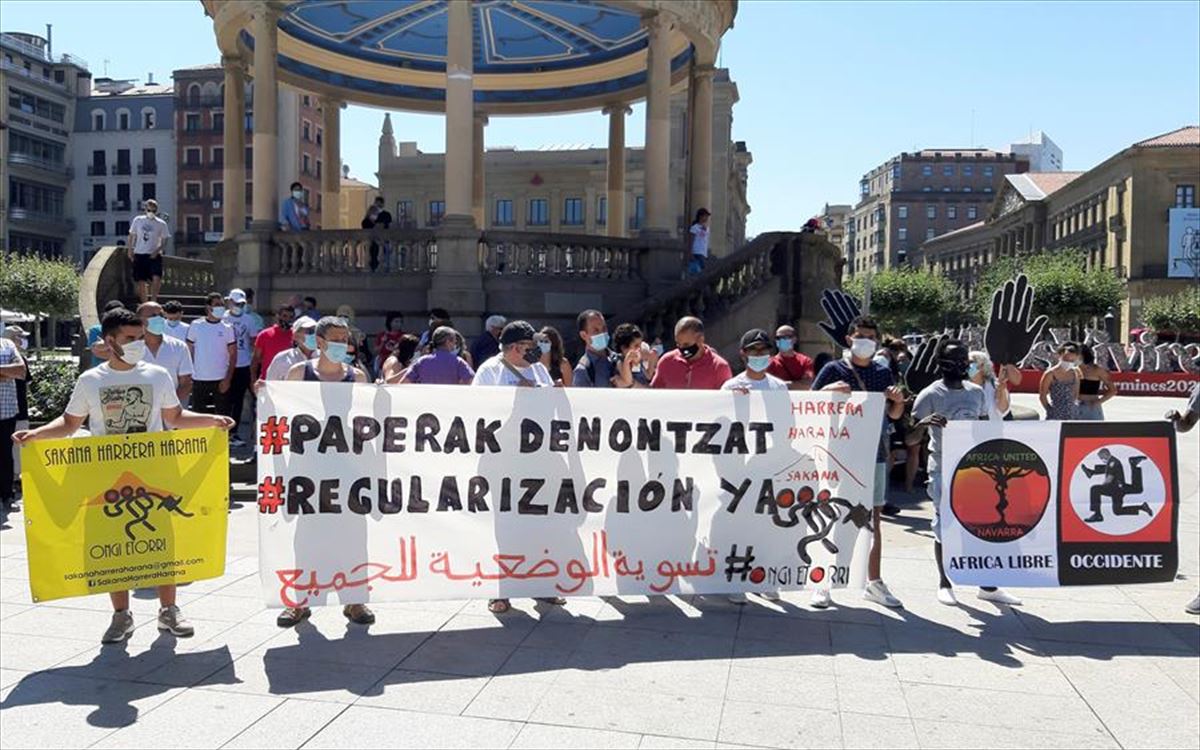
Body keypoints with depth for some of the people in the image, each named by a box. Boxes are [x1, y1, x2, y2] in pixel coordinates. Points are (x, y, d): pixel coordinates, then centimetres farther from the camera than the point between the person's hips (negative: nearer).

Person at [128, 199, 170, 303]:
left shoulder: (161, 224, 0)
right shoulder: (138, 220, 4)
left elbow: (164, 240, 3)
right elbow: (132, 236, 12)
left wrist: (157, 251, -12)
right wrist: (130, 251, 6)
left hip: (154, 255, -2)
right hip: (139, 254, 2)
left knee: (157, 278, -21)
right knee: (141, 281, 4)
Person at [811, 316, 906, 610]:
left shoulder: (883, 372, 10)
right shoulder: (834, 370, 0)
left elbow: (894, 414, 17)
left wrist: (899, 400, -4)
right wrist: (828, 390, -20)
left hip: (875, 455, 4)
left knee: (874, 519, 10)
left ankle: (874, 583, 21)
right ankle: (823, 582, 10)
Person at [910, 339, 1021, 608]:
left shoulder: (977, 392, 10)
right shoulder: (930, 395, -6)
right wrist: (924, 422, -30)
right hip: (944, 470, -5)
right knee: (945, 527, 2)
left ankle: (987, 586, 16)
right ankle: (944, 584, 17)